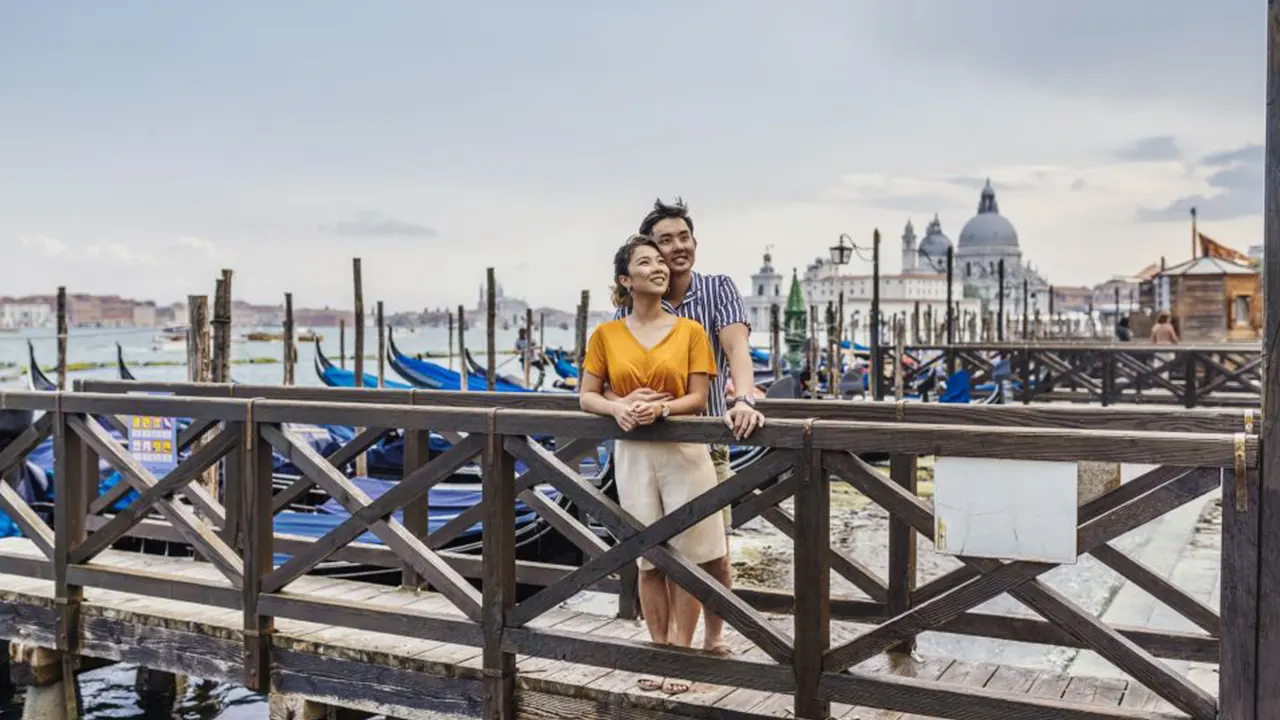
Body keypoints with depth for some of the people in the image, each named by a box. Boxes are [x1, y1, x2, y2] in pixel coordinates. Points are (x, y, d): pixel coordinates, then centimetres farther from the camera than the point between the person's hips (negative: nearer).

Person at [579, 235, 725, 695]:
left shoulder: (690, 331, 1)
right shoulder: (606, 335, 3)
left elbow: (698, 398, -3)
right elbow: (586, 397, 4)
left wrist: (661, 407, -21)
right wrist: (617, 408, -16)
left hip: (684, 451, -1)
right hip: (633, 454, 1)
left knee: (687, 557, 1)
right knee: (650, 559, 7)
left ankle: (680, 652, 12)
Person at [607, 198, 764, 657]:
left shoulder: (718, 290, -3)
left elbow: (736, 347, -20)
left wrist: (744, 400, -40)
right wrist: (623, 399, -32)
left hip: (706, 443, 0)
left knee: (716, 556, 6)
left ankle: (714, 640, 28)